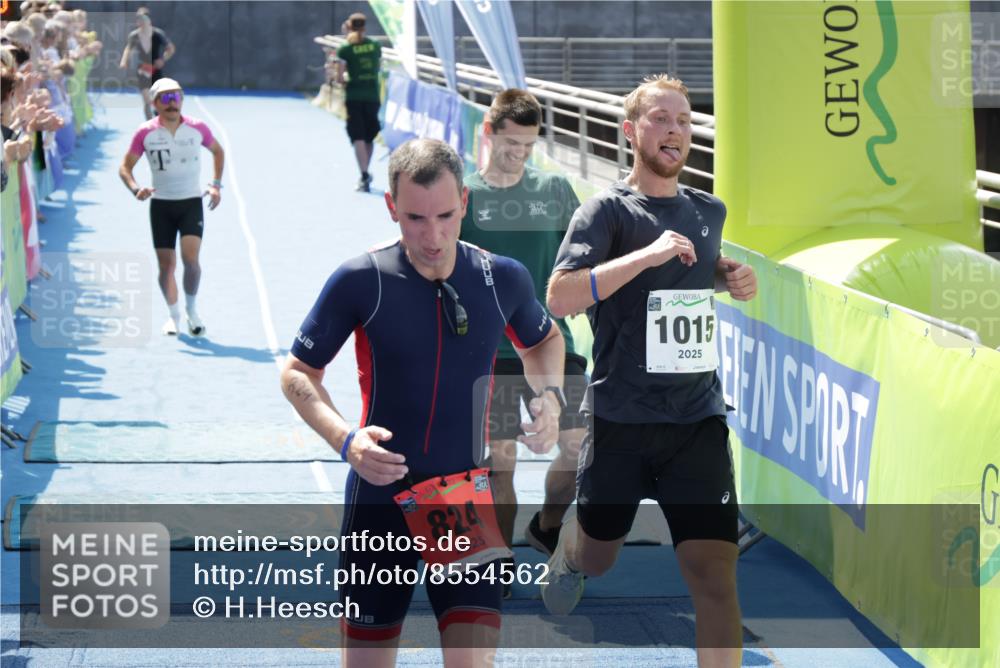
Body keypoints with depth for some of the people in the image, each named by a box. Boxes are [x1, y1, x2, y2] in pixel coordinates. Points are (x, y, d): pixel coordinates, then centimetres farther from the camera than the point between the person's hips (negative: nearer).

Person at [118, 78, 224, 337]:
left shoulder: (197, 128, -3)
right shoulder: (145, 133, -5)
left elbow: (218, 151, 16)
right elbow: (125, 167, 0)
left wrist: (216, 184, 5)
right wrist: (135, 189, -19)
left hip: (191, 202, -1)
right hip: (161, 204, 1)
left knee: (190, 258, -17)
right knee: (166, 264, 2)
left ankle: (192, 310, 6)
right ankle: (174, 314, 24)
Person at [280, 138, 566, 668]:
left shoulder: (503, 278, -3)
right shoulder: (360, 281, -10)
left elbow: (544, 341, 20)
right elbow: (297, 371, 0)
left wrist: (548, 396, -2)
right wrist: (345, 439, -18)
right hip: (380, 501, -1)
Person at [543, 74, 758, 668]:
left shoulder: (710, 211, 9)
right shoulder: (608, 211, -8)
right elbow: (560, 298, -22)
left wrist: (735, 280, 8)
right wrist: (647, 255, -28)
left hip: (699, 418, 3)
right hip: (622, 418, -3)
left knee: (715, 574, -11)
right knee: (596, 560, 17)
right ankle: (567, 552, 54)